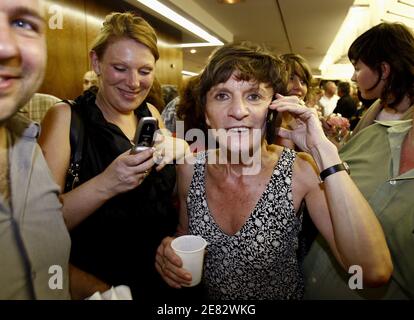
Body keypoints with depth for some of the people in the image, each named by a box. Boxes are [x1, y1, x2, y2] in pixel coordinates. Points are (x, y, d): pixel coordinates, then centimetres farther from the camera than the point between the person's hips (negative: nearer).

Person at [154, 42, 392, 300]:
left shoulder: (300, 172, -22)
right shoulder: (190, 168, -15)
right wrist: (172, 248, -20)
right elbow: (185, 230, 2)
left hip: (284, 294, 0)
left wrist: (323, 150, -34)